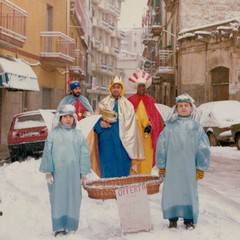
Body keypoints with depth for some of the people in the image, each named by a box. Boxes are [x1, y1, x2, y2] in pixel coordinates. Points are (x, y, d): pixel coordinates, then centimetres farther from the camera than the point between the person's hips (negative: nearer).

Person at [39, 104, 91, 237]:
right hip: (57, 172, -1)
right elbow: (47, 153, 1)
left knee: (73, 199, 4)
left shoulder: (78, 135, 6)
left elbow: (84, 154, 6)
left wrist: (83, 172, 3)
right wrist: (48, 171, -4)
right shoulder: (54, 134, 2)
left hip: (73, 173, 1)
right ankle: (59, 227, 10)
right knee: (58, 198, 3)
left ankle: (70, 226, 13)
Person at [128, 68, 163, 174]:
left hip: (147, 137, 2)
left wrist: (149, 126, -11)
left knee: (146, 160, 1)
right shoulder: (131, 100, 3)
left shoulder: (150, 101, 8)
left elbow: (155, 117, 6)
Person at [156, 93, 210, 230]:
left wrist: (201, 168, 1)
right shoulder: (170, 127, 4)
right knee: (171, 190, 3)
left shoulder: (196, 127, 4)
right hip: (172, 166, 0)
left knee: (190, 191, 3)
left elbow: (204, 148, 4)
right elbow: (161, 146, 6)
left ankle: (189, 219, 15)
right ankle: (173, 218, 17)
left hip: (190, 167, 0)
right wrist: (161, 165, 4)